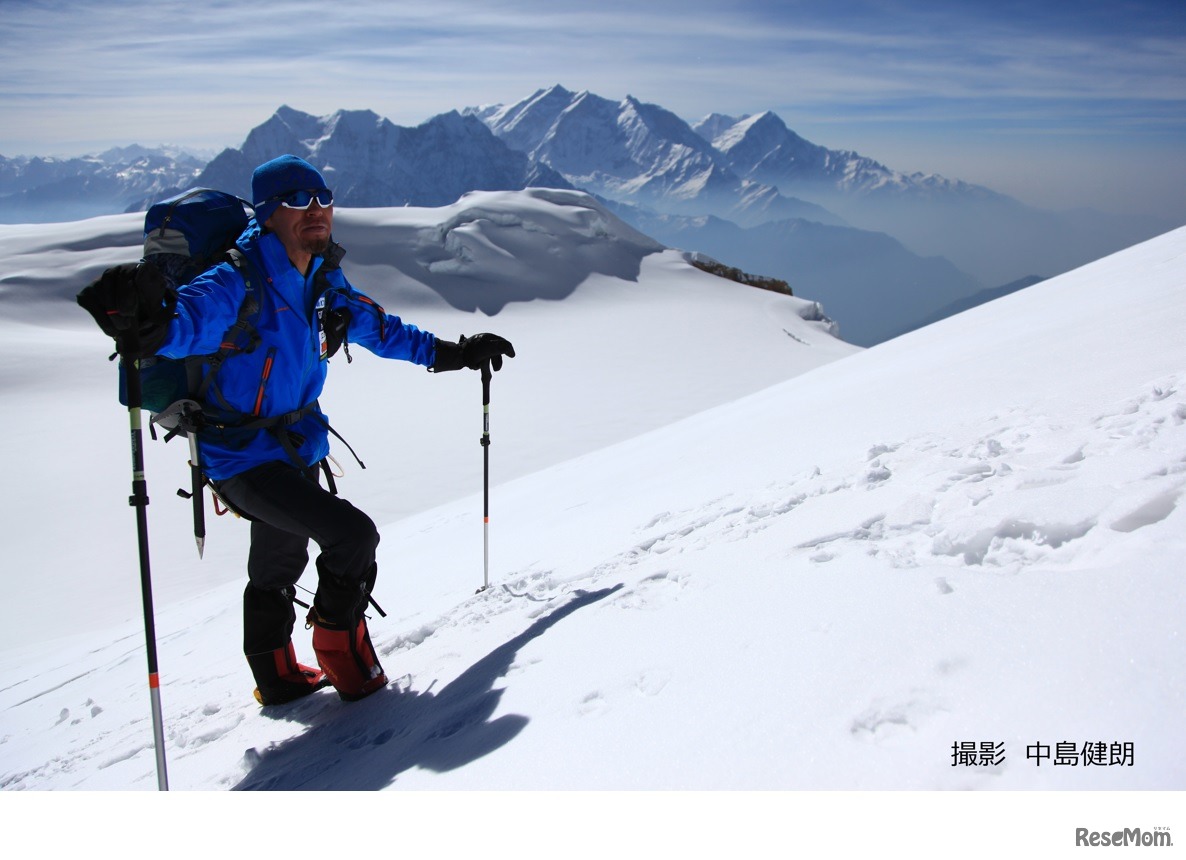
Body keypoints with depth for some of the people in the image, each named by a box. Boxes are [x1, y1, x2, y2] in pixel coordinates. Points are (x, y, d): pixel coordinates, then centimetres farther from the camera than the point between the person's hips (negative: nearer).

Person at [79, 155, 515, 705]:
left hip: (297, 450, 9)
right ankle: (343, 657, 9)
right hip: (243, 458, -9)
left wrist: (455, 352, 22)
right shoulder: (238, 282, -23)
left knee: (279, 564, 23)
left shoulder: (324, 283, 1)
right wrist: (144, 323, -66)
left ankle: (277, 679, 45)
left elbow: (380, 329, 17)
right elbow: (190, 320, -42)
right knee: (352, 534, -17)